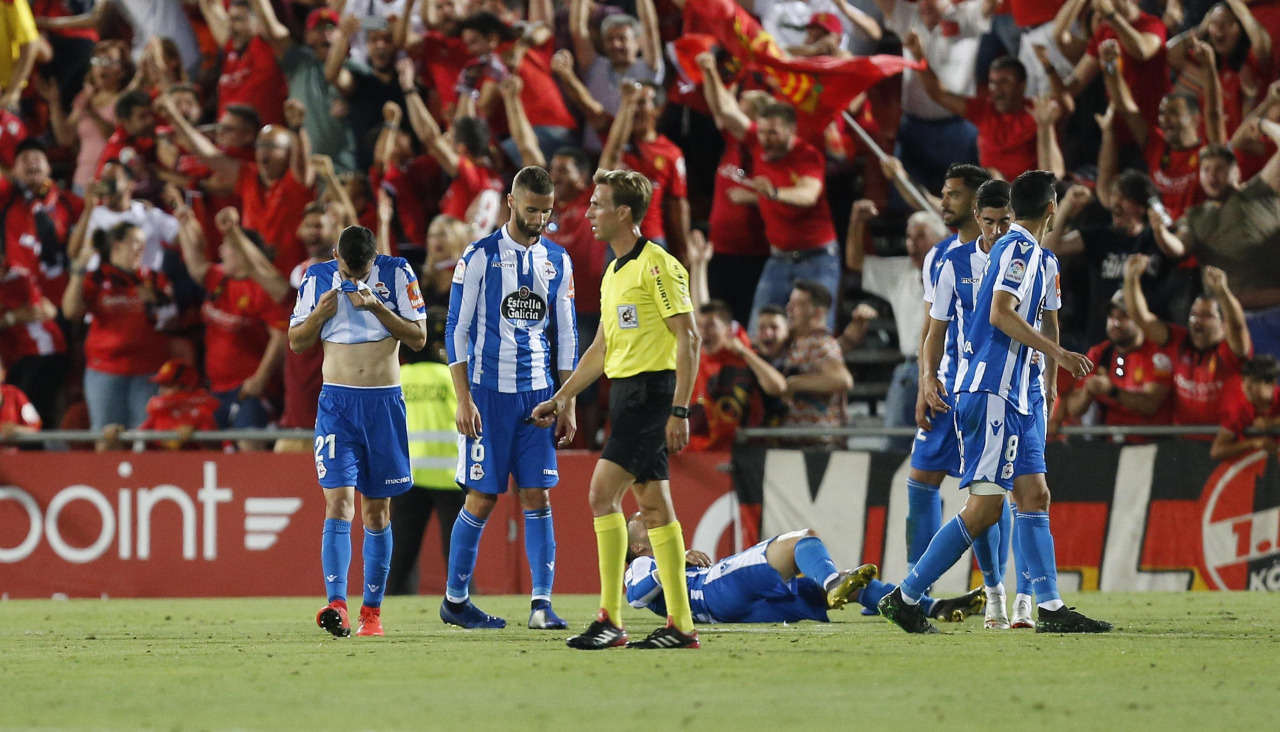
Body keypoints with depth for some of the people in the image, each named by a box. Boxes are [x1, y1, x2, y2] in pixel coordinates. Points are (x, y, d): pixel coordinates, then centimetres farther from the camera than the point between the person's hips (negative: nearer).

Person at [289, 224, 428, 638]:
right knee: (339, 501, -14)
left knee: (377, 510, 6)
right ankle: (337, 606, -24)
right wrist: (321, 313, -12)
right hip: (337, 402, 0)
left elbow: (418, 338, -4)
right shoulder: (318, 278, 2)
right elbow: (296, 342, 7)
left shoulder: (397, 274, -2)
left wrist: (376, 307, -16)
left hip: (384, 402, 0)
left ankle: (372, 609, 13)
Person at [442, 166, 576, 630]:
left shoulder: (557, 261, 10)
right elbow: (456, 330, -4)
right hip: (489, 394, -4)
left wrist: (568, 404, 8)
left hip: (538, 395, 4)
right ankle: (454, 599, 11)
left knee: (537, 495, -3)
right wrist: (463, 400, -11)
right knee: (482, 498, -2)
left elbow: (565, 336, 14)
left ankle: (542, 603, -5)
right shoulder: (481, 257, -4)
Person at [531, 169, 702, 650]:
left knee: (603, 493, -12)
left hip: (650, 389, -9)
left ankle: (610, 619, -9)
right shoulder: (614, 272, 17)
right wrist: (563, 396, 22)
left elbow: (688, 338, -15)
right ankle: (680, 625, 6)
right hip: (624, 393, 9)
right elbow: (602, 347, 25)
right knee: (652, 503, 6)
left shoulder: (657, 264, -11)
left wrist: (679, 410, -19)